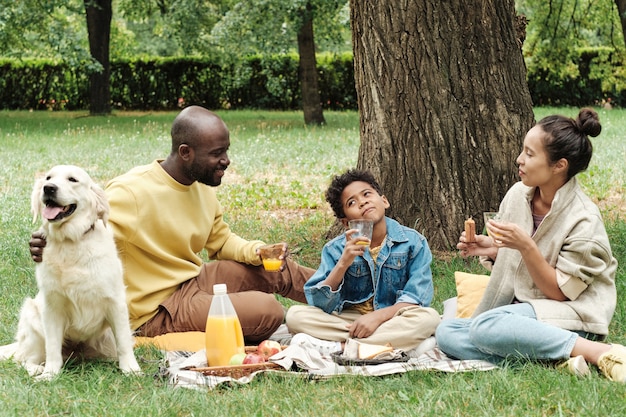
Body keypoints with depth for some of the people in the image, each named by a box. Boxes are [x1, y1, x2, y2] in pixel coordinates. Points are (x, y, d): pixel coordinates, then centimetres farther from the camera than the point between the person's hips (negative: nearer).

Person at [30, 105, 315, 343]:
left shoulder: (203, 188, 4)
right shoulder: (131, 193, -23)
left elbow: (221, 241, 15)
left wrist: (257, 251, -5)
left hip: (192, 283, 9)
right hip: (158, 309, -9)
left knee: (276, 270, 10)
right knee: (268, 312, -20)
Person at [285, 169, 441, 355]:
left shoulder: (413, 242, -4)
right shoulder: (336, 249, -2)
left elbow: (418, 296, -10)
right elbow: (321, 305, -10)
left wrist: (378, 316, -24)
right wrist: (342, 264, -24)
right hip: (348, 320, 1)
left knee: (429, 318, -32)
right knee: (295, 315, -21)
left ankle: (338, 346, -28)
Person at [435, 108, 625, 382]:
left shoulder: (583, 221, -17)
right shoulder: (518, 195, 2)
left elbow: (560, 292, -14)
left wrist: (526, 247, -26)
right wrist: (490, 250, -7)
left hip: (570, 316, -8)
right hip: (520, 311, 8)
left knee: (484, 327, -32)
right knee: (446, 333, -14)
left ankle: (599, 353, -25)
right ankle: (560, 357, -21)